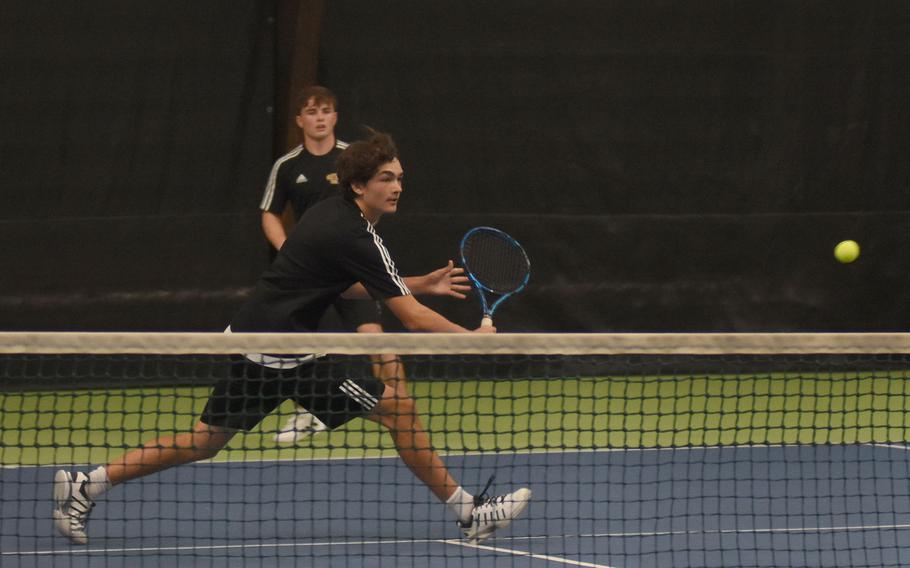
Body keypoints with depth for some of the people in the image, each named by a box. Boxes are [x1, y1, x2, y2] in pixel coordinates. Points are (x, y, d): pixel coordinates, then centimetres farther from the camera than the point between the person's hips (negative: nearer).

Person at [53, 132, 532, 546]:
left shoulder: (331, 215, 12)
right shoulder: (353, 237, -17)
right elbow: (412, 319, -16)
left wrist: (421, 284, 23)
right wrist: (473, 338, -4)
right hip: (282, 352, -9)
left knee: (204, 442, 14)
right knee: (397, 406, -4)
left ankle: (84, 486, 11)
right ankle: (467, 512, 2)